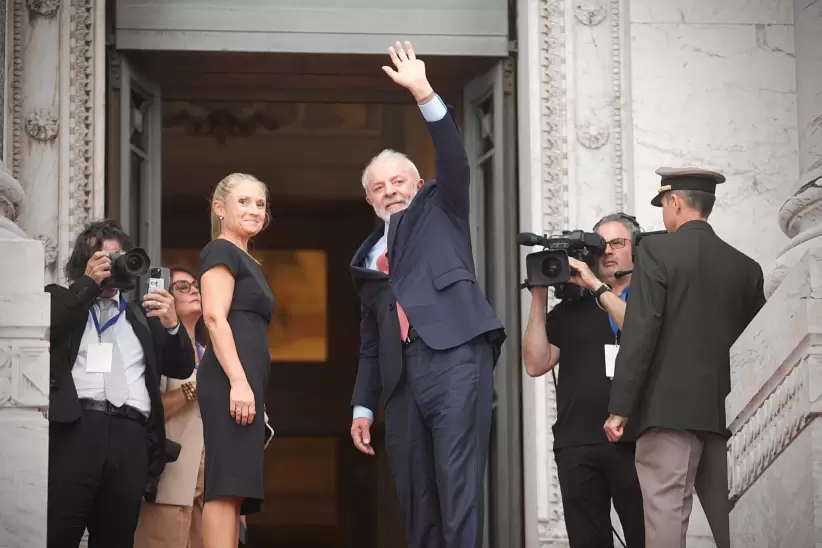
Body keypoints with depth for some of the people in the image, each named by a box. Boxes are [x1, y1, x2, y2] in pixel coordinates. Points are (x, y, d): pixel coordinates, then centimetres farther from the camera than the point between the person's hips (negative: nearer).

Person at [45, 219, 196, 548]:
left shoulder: (141, 316, 28)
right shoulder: (61, 300, 20)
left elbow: (182, 369, 21)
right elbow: (42, 332, -2)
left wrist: (172, 324, 3)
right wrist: (88, 283, 1)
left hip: (131, 436, 3)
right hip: (74, 427, -3)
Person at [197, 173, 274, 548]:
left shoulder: (247, 263, 27)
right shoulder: (221, 252, -1)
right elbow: (215, 317, -13)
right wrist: (238, 382, -22)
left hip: (244, 385, 10)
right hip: (229, 383, -10)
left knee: (234, 488, 4)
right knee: (227, 484, -17)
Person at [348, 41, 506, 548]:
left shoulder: (439, 212, 16)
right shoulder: (366, 256, 26)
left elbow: (455, 161, -3)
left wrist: (424, 94, -13)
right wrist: (363, 405, 17)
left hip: (455, 355, -5)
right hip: (403, 374, 5)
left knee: (458, 487, -15)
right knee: (416, 498, 3)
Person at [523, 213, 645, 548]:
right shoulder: (571, 308, 16)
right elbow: (536, 365, 7)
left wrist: (598, 287, -11)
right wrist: (538, 299, 2)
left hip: (633, 442, -3)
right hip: (576, 446, 3)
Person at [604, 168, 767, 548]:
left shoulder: (658, 251, -2)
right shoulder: (746, 266, 13)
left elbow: (640, 332, -9)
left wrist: (619, 408, -8)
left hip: (671, 407, -5)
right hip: (727, 411, 6)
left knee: (665, 517, -10)